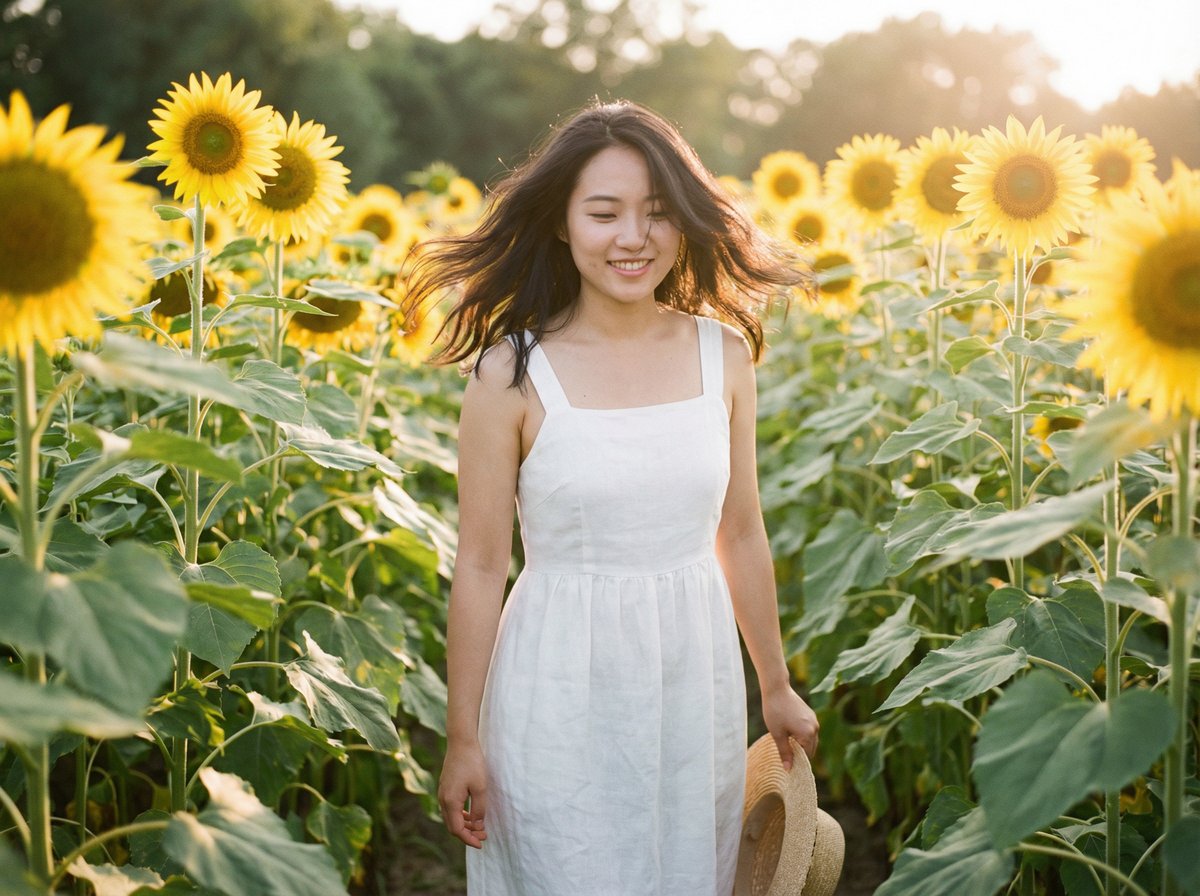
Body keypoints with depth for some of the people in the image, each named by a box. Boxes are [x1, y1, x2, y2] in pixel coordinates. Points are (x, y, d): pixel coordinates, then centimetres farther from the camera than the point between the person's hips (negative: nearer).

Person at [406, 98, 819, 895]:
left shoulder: (725, 353, -3)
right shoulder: (512, 374, -13)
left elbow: (741, 535, 7)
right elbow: (480, 567, -7)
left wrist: (777, 686, 15)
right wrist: (463, 738, -3)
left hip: (695, 683, 4)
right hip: (563, 692, -3)